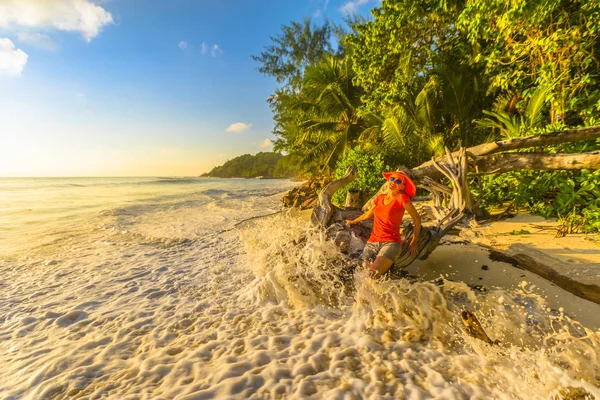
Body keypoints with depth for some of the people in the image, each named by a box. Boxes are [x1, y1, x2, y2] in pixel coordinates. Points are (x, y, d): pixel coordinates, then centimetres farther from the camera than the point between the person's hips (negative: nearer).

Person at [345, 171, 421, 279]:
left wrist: (414, 242, 13)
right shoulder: (380, 198, 12)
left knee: (373, 275, -25)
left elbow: (417, 219, 6)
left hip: (390, 242, -5)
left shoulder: (402, 198, -4)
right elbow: (369, 213, 31)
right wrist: (353, 221, 45)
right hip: (372, 242, 6)